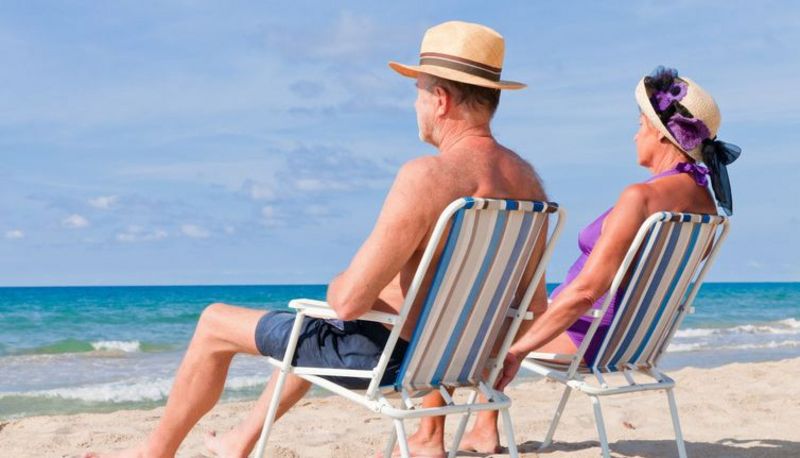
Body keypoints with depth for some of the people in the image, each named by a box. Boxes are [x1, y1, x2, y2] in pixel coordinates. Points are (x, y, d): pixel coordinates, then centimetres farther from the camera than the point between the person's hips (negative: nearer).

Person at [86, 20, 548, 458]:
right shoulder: (528, 180, -4)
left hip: (382, 354, -8)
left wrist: (336, 286, -6)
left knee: (215, 322, 12)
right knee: (311, 330, 36)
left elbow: (349, 301, -29)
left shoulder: (426, 177, -29)